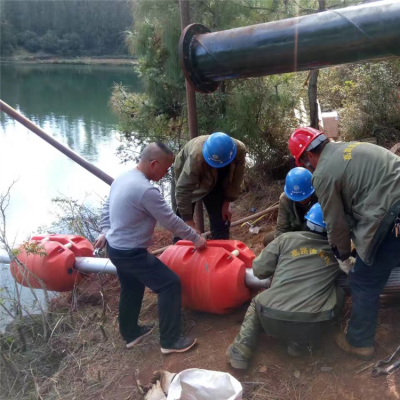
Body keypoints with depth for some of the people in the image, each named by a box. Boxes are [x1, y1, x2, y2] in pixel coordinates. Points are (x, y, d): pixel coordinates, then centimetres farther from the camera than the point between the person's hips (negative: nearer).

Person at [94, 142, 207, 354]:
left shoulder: (122, 178, 2)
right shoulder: (147, 190, -27)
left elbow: (107, 207, 15)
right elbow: (171, 222, -18)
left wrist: (105, 232, 27)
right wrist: (196, 238, -4)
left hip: (115, 248, 10)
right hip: (131, 253, -10)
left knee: (132, 289, 26)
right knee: (171, 285, -2)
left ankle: (130, 333, 43)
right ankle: (169, 341, 6)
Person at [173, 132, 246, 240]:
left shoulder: (240, 150, -31)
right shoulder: (197, 156, -43)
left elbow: (235, 180, -13)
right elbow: (183, 190, -39)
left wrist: (226, 204, -9)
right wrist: (190, 223, -38)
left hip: (215, 181, 3)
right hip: (187, 175, -3)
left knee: (221, 220, -2)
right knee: (182, 220, -5)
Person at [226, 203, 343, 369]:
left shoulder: (286, 238, 8)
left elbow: (259, 270, 8)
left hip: (272, 318, 1)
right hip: (310, 323, -1)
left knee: (257, 301, 34)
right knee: (339, 293, 24)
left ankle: (242, 350, 12)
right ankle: (301, 342, 13)